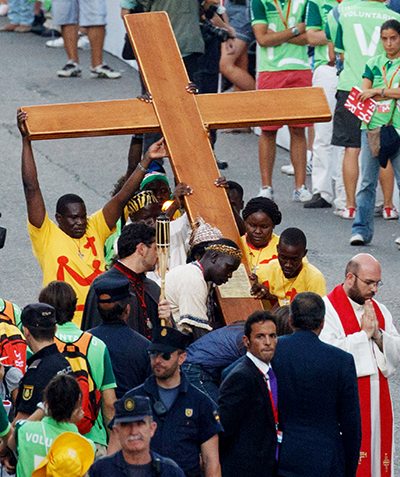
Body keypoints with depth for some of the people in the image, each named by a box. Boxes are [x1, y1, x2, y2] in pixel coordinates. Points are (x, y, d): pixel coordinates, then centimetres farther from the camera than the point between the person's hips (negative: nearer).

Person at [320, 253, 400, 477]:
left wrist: (378, 335, -8)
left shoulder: (380, 311, 15)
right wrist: (364, 333, -14)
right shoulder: (328, 309, -6)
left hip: (377, 399, 6)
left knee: (376, 456, 5)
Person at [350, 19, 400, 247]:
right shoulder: (374, 64, 14)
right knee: (367, 181, 1)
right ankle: (362, 229, 4)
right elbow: (364, 93, 5)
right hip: (372, 126, 3)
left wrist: (377, 91, -13)